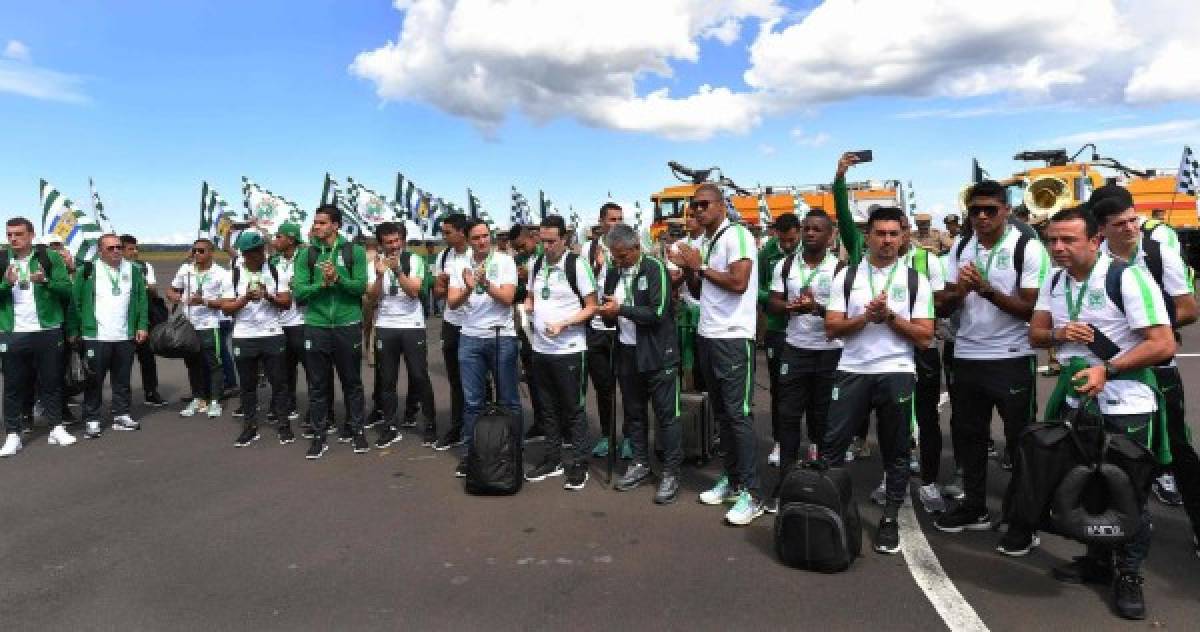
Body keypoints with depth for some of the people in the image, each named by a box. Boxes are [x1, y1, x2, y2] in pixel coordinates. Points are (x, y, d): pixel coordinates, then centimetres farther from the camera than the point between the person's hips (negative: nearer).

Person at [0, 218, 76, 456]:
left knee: (51, 382, 8)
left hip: (48, 331, -1)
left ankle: (56, 428, 17)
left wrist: (46, 281, -21)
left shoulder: (49, 257, 2)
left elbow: (67, 289, -4)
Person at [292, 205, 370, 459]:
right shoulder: (306, 254, 2)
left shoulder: (354, 251, -2)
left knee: (352, 381, 10)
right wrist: (322, 284, -20)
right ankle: (318, 436, 17)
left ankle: (355, 430, 24)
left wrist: (338, 278, -23)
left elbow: (361, 286, -8)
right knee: (317, 384, 7)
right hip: (316, 327, 1)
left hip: (348, 326, -1)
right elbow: (298, 291, -4)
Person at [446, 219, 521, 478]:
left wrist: (485, 283, -25)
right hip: (470, 338, 2)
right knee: (472, 401, 6)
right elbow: (452, 302, -1)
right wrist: (468, 289, -20)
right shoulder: (461, 265, 7)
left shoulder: (505, 261, -1)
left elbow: (507, 298, -10)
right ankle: (470, 453, 16)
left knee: (508, 400, 5)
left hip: (502, 337, -2)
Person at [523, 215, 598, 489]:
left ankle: (578, 464, 13)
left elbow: (591, 307, -9)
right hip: (540, 348, 6)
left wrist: (563, 324, -21)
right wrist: (527, 308, -1)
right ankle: (553, 459, 27)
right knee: (548, 408, 15)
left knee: (574, 409, 3)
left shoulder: (577, 264, -10)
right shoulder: (535, 264, 8)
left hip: (569, 349, -6)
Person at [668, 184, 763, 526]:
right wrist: (688, 269, 0)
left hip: (733, 338, -8)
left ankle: (752, 494, 2)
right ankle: (731, 479, 24)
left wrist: (701, 266, -12)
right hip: (707, 336, 9)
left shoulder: (737, 235, -10)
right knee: (720, 412, 13)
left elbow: (739, 282, -23)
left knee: (738, 414, -6)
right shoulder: (704, 241, 14)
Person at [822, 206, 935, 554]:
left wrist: (889, 316, -14)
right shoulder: (846, 276, 4)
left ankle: (890, 519, 22)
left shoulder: (916, 281, 2)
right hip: (852, 371, 1)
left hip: (896, 374, 0)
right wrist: (866, 316, -15)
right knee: (831, 445, 2)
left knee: (895, 452, 9)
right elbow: (832, 328, 0)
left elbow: (924, 337, -3)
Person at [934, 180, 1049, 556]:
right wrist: (960, 291, -16)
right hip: (966, 356, 5)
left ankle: (1023, 522, 17)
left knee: (1021, 439, 5)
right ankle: (974, 509, 31)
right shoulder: (960, 249, 7)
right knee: (967, 435, 14)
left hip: (1012, 359, -5)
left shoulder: (1028, 249, -9)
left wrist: (987, 289, -25)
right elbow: (945, 305, 6)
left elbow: (1032, 310, -14)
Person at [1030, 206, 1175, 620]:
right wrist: (1059, 333, -13)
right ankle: (1098, 561, 32)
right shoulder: (1054, 282, 3)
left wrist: (1106, 369, -27)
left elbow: (1163, 344, -19)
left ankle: (1129, 575, 21)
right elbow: (1035, 335, 9)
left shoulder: (1127, 278, -17)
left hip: (1126, 405, -6)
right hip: (1076, 401, 6)